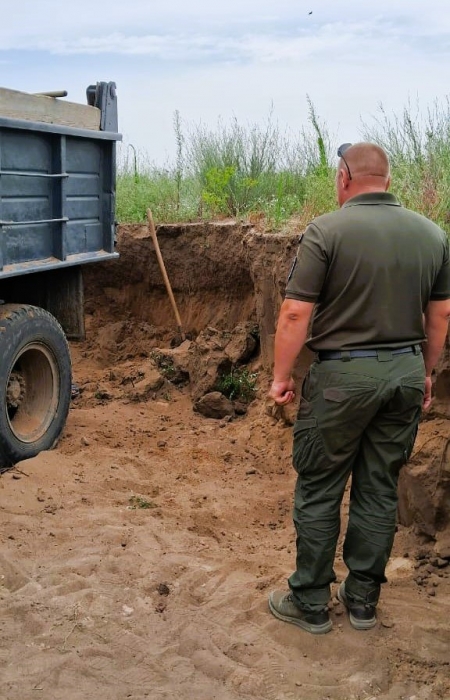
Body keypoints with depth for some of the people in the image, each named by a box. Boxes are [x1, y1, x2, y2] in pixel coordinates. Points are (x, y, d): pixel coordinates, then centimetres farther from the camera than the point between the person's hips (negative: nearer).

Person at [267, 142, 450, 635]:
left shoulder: (327, 230, -12)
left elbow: (295, 312, -15)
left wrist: (281, 376, -5)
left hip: (343, 374, -5)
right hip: (406, 373, 5)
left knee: (318, 491, 8)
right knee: (379, 491, 14)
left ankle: (310, 604, 18)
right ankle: (363, 600, 26)